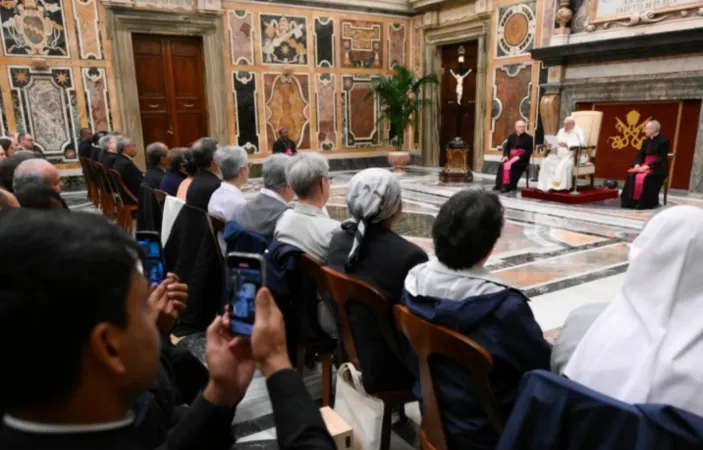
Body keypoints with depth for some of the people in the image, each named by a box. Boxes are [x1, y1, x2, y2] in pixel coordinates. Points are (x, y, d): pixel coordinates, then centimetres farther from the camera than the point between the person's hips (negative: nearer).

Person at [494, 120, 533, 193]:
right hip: (511, 156, 4)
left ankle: (509, 186, -27)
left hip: (522, 159, -4)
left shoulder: (528, 138, 3)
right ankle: (499, 185, -24)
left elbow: (529, 151, -4)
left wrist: (519, 157, -18)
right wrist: (506, 156, -6)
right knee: (501, 164, -28)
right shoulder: (511, 136, 17)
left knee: (509, 165, -33)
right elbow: (506, 148, 15)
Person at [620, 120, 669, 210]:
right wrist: (637, 164, -12)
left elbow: (662, 159, -16)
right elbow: (640, 155, 9)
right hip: (645, 166, 6)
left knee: (645, 177, -35)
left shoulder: (663, 141, -7)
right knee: (631, 175, -23)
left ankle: (646, 203, -23)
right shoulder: (646, 141, 15)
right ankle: (631, 200, -20)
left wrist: (647, 166, -25)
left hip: (658, 168, -6)